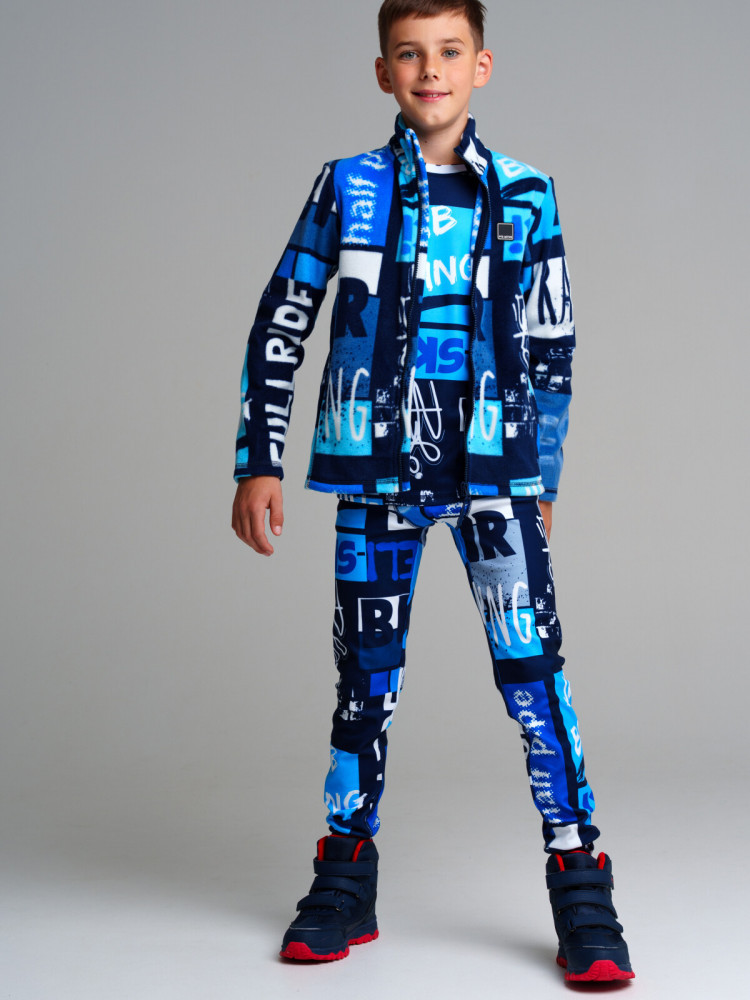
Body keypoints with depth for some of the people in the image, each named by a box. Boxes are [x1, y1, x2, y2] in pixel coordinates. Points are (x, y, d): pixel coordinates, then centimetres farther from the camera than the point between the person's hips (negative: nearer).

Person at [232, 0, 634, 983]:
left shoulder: (522, 193, 5)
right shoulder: (347, 187, 6)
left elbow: (551, 346, 10)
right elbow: (280, 325, 7)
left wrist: (541, 479, 11)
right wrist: (258, 461, 2)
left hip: (491, 464, -1)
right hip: (376, 466, 1)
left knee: (530, 660, -10)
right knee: (366, 672, 8)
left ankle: (581, 893, -1)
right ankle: (346, 883, 21)